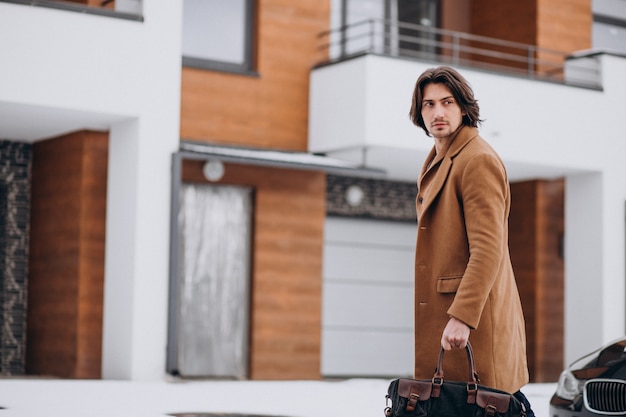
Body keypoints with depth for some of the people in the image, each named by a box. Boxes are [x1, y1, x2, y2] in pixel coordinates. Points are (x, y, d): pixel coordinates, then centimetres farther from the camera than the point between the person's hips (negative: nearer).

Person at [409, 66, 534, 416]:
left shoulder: (479, 160, -14)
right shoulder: (438, 160, 16)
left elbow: (487, 250, -22)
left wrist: (462, 317, -27)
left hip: (472, 316, -9)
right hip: (443, 312, 9)